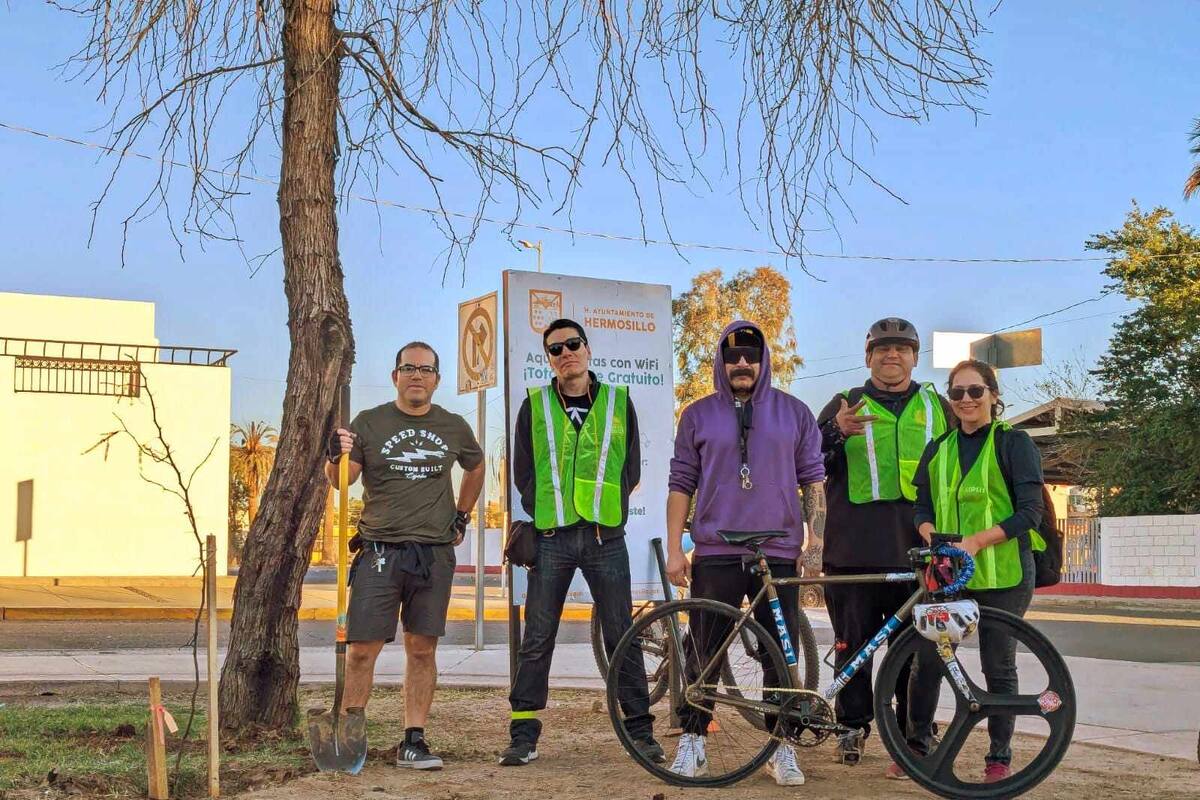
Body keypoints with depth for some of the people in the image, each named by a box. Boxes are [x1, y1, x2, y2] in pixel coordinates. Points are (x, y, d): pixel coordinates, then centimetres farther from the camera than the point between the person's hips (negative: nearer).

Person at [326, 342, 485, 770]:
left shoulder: (454, 428, 10)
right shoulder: (369, 423, 3)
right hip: (378, 552, -2)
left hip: (434, 554, 2)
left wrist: (462, 514, 20)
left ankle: (413, 741, 9)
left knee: (422, 649, 3)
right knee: (362, 649, -4)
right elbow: (341, 481, -4)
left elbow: (476, 468, 29)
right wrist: (335, 457, -24)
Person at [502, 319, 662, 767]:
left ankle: (640, 730, 12)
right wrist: (544, 516, 1)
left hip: (605, 536, 0)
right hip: (551, 537, 0)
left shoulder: (618, 402, 9)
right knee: (537, 641, 1)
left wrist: (609, 511, 2)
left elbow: (630, 469, 11)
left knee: (622, 637, 3)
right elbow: (523, 473, 10)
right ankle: (523, 736, 8)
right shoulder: (535, 406, 8)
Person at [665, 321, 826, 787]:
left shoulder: (794, 413, 8)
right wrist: (674, 549, 2)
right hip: (715, 555, 0)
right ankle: (692, 742, 13)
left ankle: (782, 748, 14)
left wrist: (815, 541, 1)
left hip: (779, 554, 1)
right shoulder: (698, 415, 7)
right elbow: (681, 484, 8)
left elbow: (813, 479, 9)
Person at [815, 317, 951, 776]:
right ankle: (853, 726, 21)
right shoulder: (845, 405, 11)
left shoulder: (937, 407, 17)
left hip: (920, 550, 1)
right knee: (853, 644, 3)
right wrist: (836, 432, -17)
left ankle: (915, 742, 10)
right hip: (855, 550, -1)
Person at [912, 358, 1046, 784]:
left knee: (998, 667, 4)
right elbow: (923, 506, 13)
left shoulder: (1014, 442, -3)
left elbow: (1030, 512, -9)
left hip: (1002, 573, -4)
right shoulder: (938, 449, 13)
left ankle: (1000, 757, 17)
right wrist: (929, 532, -11)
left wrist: (978, 540, -21)